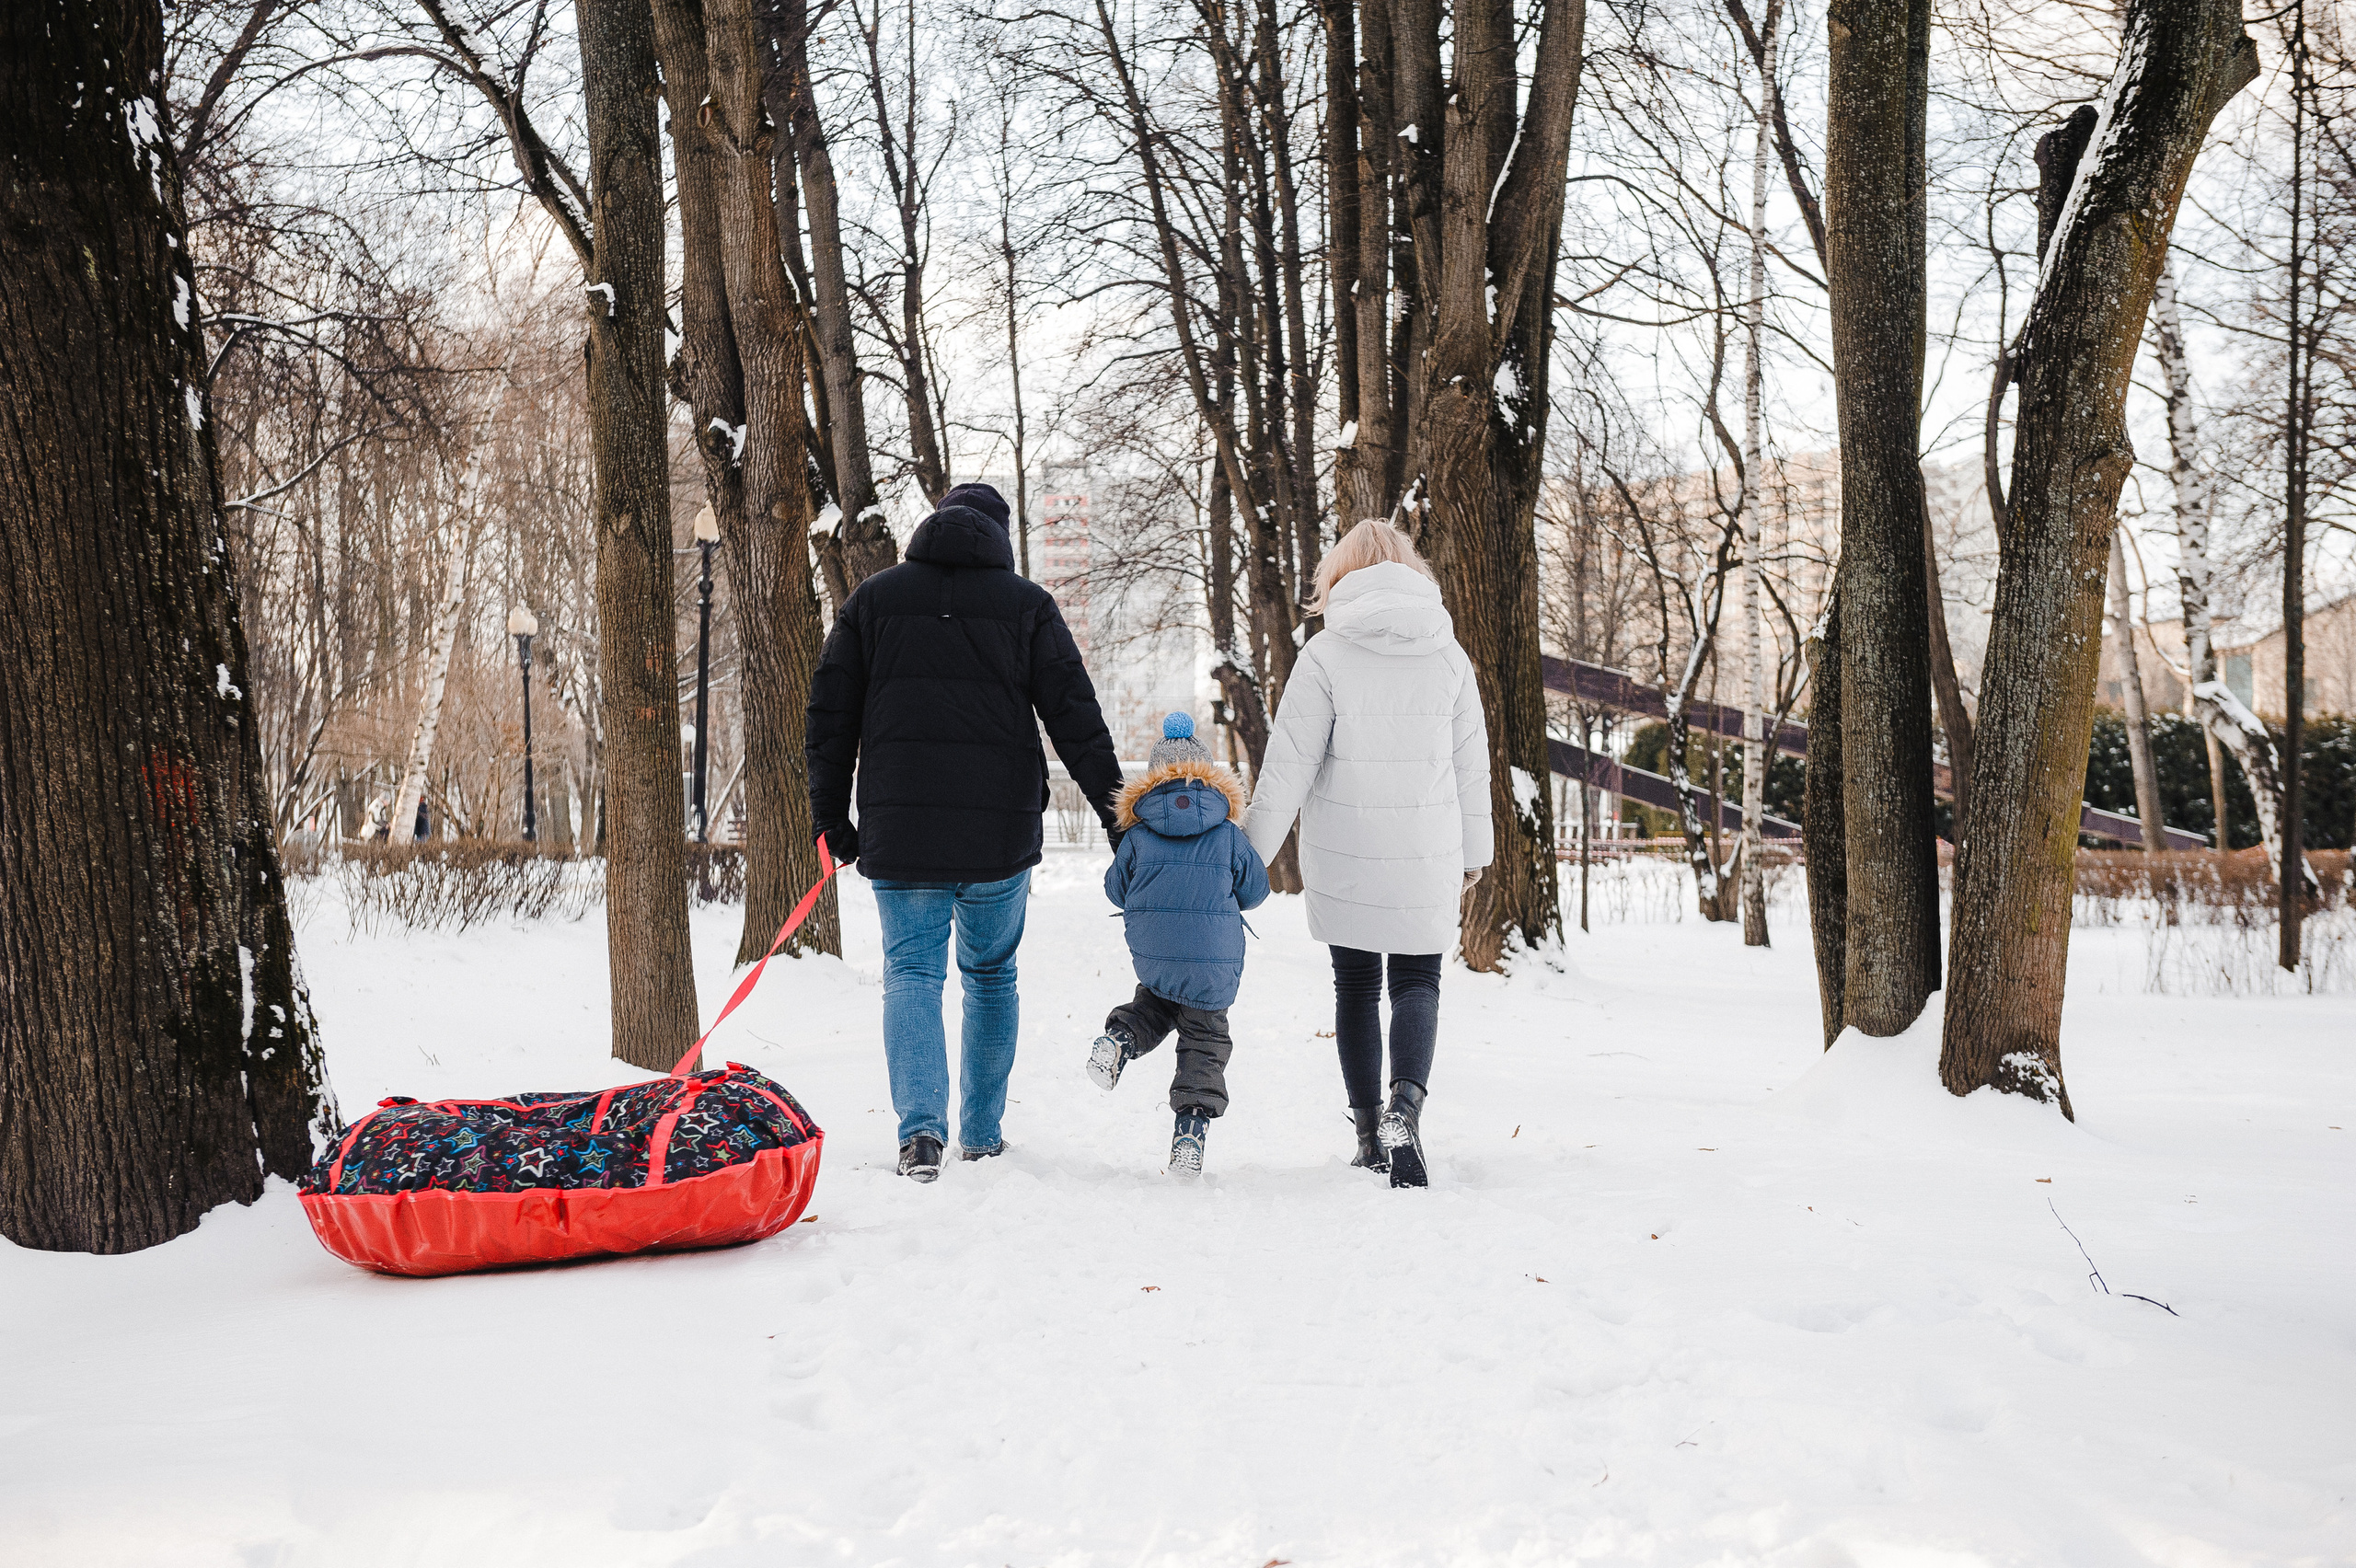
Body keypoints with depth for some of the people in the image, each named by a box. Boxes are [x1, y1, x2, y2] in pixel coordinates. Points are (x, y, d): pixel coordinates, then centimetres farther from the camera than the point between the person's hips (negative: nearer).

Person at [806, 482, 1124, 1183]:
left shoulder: (874, 598, 7)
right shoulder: (1026, 604, 1)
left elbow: (830, 715, 7)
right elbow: (1074, 714, -2)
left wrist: (831, 816, 14)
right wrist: (1114, 808, 3)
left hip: (898, 829, 0)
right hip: (1000, 833, 0)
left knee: (911, 972, 4)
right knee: (991, 974, 16)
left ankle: (921, 1126, -16)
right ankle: (982, 1132, 22)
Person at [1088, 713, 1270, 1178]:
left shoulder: (1137, 835, 1)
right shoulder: (1229, 834, 0)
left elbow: (1116, 889, 10)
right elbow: (1255, 889, 8)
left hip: (1150, 954, 1)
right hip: (1214, 962, -1)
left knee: (1156, 1004, 31)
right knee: (1205, 1041, 7)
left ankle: (1122, 1037, 2)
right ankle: (1192, 1127, -3)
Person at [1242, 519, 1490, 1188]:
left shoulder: (1326, 654, -8)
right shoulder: (1448, 653, 1)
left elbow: (1289, 766, -10)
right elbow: (1471, 762, 7)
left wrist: (1252, 853, -2)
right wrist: (1474, 851, 20)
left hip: (1344, 858, -1)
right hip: (1427, 856, 1)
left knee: (1356, 987, 13)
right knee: (1417, 981, 9)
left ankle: (1370, 1133, 15)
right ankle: (1406, 1102, -17)